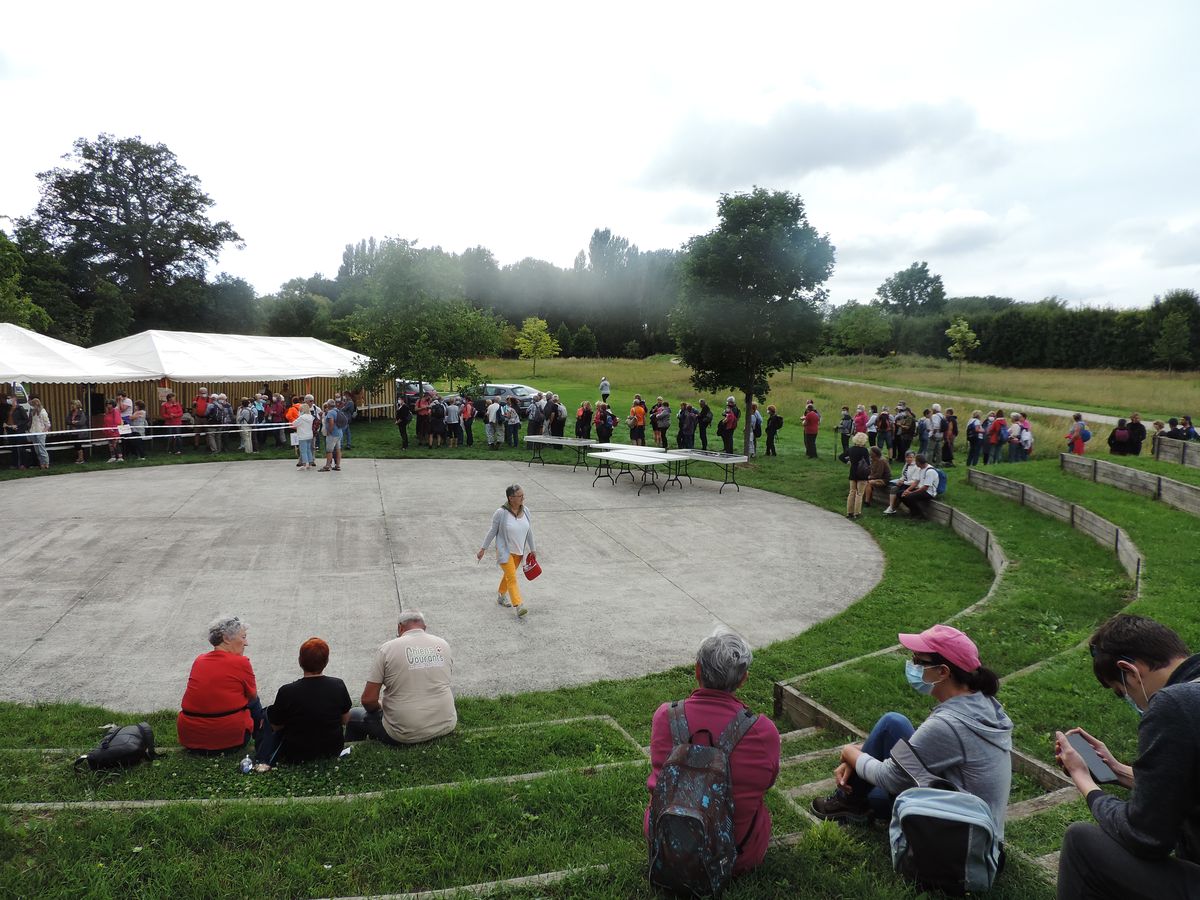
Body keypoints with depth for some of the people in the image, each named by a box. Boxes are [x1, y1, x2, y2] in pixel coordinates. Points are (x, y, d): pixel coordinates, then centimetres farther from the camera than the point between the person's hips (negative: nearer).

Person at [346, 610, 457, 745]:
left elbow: (368, 700, -9)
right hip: (446, 727, 3)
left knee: (353, 715, 22)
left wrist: (379, 708, 12)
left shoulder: (387, 649, -8)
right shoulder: (443, 645, 4)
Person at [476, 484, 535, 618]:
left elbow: (529, 531, 5)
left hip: (519, 551, 5)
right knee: (512, 578, -11)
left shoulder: (525, 511, -5)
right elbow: (492, 531, -10)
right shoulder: (501, 513, -20)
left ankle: (501, 596, 42)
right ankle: (518, 605, -13)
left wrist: (532, 549, 11)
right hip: (504, 551, -5)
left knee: (508, 575, 21)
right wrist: (483, 549, -5)